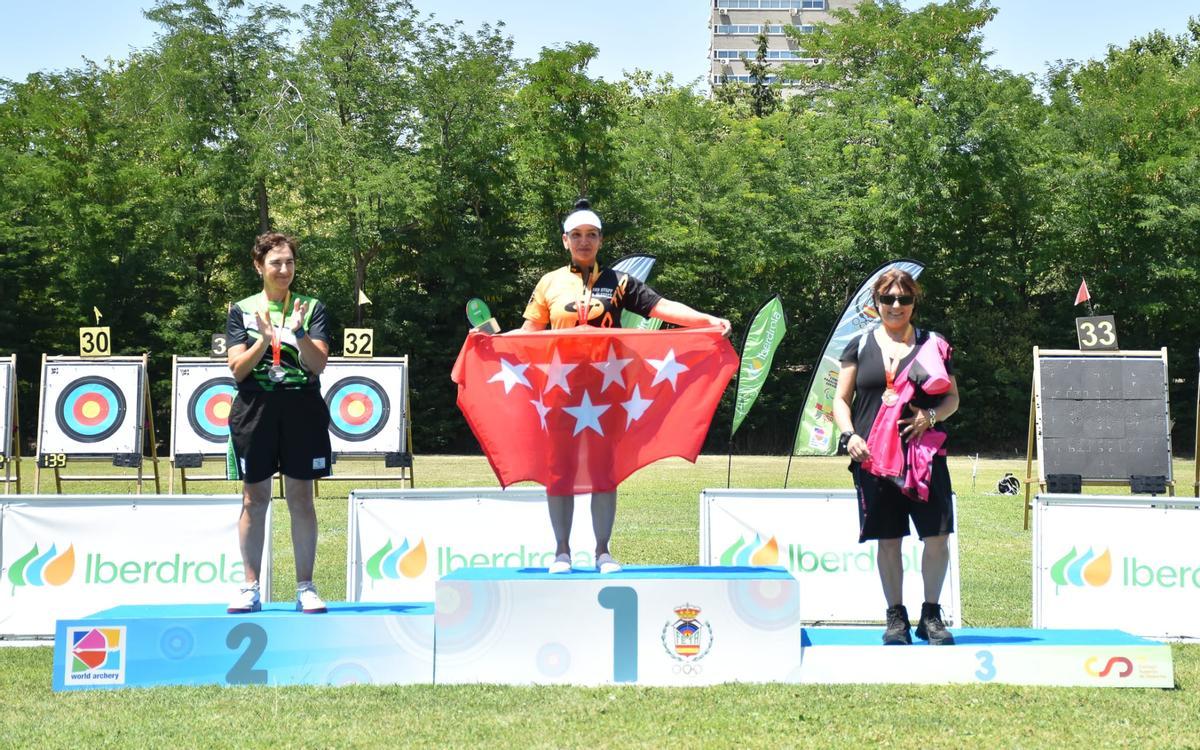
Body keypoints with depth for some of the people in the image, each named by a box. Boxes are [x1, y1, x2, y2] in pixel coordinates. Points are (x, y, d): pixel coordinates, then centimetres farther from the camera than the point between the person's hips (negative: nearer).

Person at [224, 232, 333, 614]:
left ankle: (305, 588, 6)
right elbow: (238, 369, -1)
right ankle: (250, 588, 9)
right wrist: (265, 340, -16)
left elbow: (319, 365, -3)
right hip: (255, 409, 0)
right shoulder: (242, 310, 8)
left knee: (301, 497, 2)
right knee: (254, 498, 3)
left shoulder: (311, 307, 7)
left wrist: (299, 333, -20)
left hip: (302, 409, 0)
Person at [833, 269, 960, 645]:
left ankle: (930, 614, 10)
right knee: (888, 540, 4)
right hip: (873, 456, 0)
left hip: (924, 454, 0)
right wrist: (849, 435, -6)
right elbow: (841, 399, 10)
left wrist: (932, 415, -8)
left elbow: (953, 398, 13)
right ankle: (896, 617, 15)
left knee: (938, 536, -5)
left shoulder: (933, 345, 11)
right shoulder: (860, 346, 11)